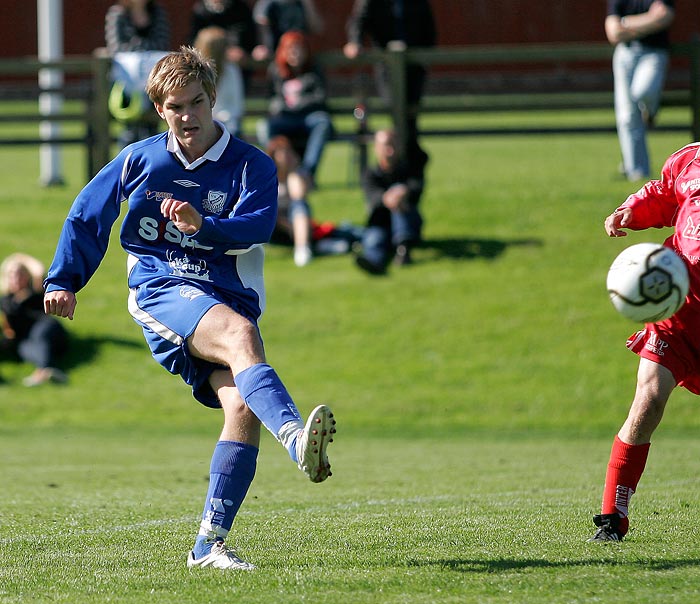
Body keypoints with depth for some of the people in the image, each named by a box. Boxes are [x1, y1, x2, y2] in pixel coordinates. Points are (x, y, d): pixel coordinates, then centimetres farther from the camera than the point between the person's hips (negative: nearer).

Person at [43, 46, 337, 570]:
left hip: (229, 299, 2)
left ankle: (210, 543, -14)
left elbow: (256, 227, -15)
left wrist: (204, 225, -32)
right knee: (241, 335, -35)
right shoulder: (140, 160, 9)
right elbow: (87, 214, 23)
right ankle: (297, 440, -62)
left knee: (243, 406, -22)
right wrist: (63, 281, 26)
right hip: (161, 291, -2)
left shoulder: (252, 166, 4)